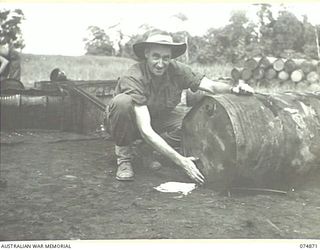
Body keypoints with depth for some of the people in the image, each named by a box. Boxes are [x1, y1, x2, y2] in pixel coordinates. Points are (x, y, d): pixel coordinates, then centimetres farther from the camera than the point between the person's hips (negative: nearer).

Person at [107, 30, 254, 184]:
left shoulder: (176, 70, -19)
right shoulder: (133, 78, -33)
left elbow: (212, 86, -17)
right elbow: (145, 130, -40)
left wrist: (233, 89, -42)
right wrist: (180, 160, -45)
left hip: (160, 118, 4)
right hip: (132, 123, -4)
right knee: (123, 102, -38)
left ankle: (151, 149, -2)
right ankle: (123, 153, -15)